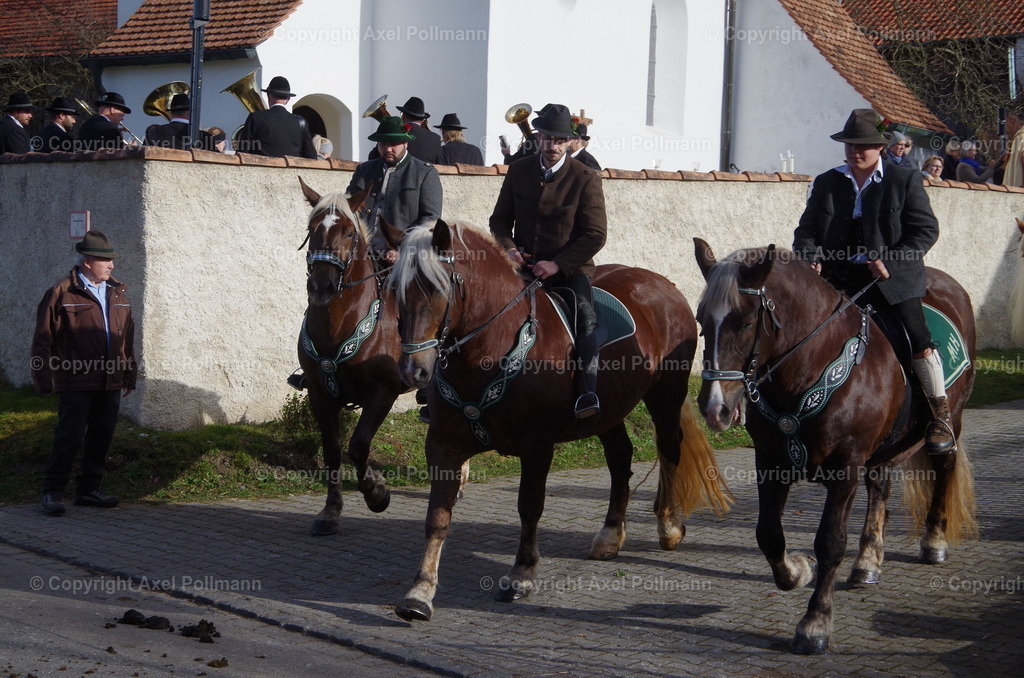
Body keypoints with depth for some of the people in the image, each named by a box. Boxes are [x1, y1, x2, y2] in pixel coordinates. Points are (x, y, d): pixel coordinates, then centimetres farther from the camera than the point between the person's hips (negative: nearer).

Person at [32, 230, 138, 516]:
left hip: (110, 384, 6)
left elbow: (127, 340, 20)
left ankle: (89, 490, 20)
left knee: (101, 438, 9)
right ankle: (53, 492, 5)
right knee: (69, 439, -5)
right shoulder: (62, 294, -5)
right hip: (76, 383, -6)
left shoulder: (117, 294, 15)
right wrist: (45, 381, -8)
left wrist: (129, 376, 18)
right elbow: (43, 340, -5)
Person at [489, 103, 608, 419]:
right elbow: (500, 219, 14)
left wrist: (557, 264, -18)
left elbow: (596, 235, -8)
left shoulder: (586, 178, -4)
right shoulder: (518, 171, 6)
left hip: (569, 268, -3)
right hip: (525, 264, 4)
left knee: (585, 315, -30)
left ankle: (588, 393, -34)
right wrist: (509, 248, -8)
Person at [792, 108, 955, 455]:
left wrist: (890, 263, -15)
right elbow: (806, 230, 14)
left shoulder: (906, 180, 4)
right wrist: (810, 258, -9)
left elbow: (926, 229, -1)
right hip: (836, 276, 3)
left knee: (917, 338, -16)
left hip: (894, 277, -3)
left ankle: (941, 417, -3)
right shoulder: (826, 183, 13)